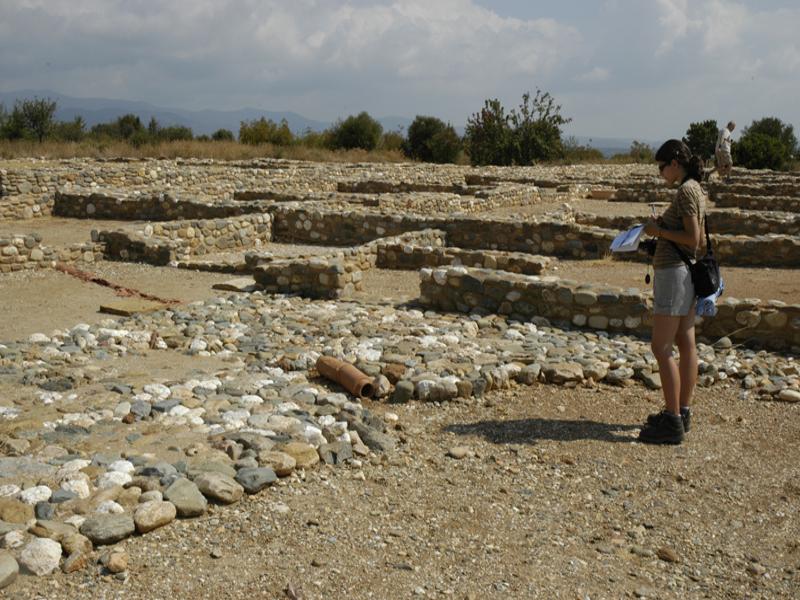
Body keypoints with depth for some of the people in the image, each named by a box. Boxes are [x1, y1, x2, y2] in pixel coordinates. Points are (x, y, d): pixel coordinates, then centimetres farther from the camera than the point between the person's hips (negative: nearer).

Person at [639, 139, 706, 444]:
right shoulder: (696, 189, 14)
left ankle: (672, 422, -4)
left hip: (674, 273, -10)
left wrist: (659, 230, -11)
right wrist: (663, 227, 9)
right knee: (686, 344, 13)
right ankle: (682, 412, 21)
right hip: (688, 272, 10)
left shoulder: (686, 191, -15)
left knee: (661, 348, -7)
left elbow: (693, 238, -21)